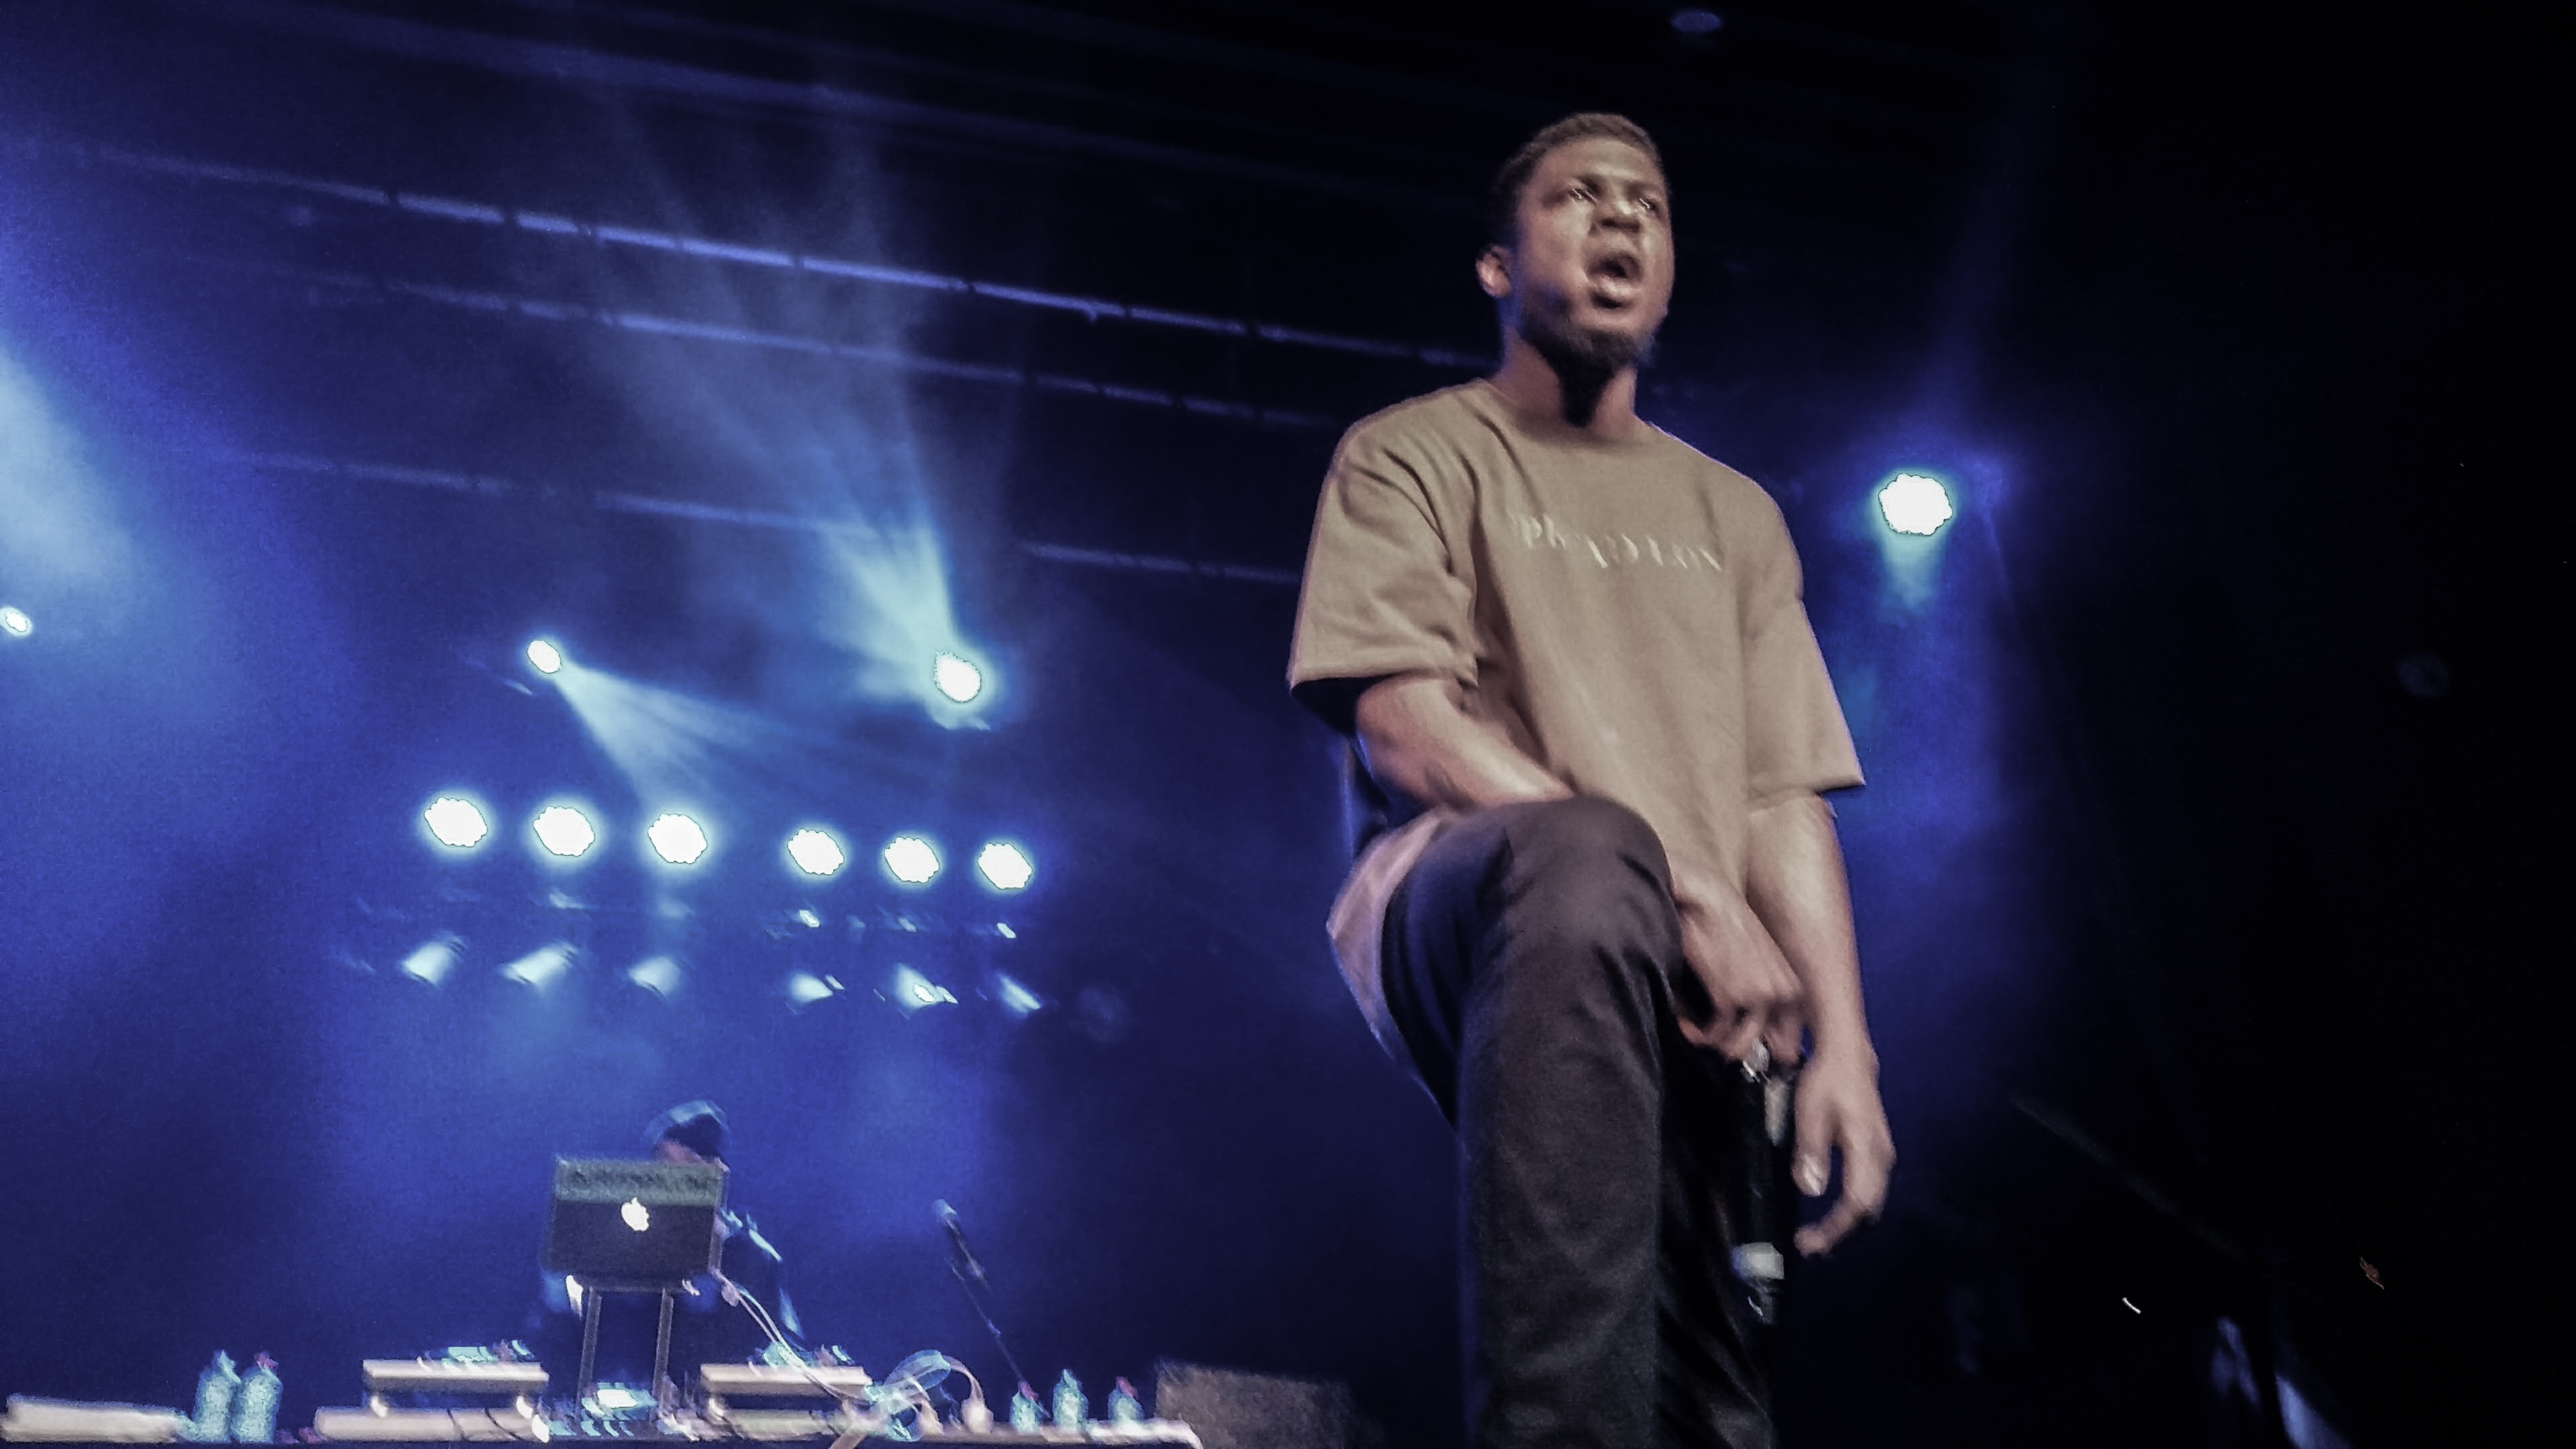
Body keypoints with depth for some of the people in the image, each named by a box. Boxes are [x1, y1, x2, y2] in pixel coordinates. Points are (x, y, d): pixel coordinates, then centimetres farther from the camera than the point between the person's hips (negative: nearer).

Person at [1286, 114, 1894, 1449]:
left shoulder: (1733, 516, 22)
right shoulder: (1413, 456, 9)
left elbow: (1787, 803, 12)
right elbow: (1407, 735, -7)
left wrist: (1843, 1045, -4)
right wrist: (1678, 884, -15)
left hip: (1687, 1001, 5)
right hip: (1461, 911, -5)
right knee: (1583, 854, -38)